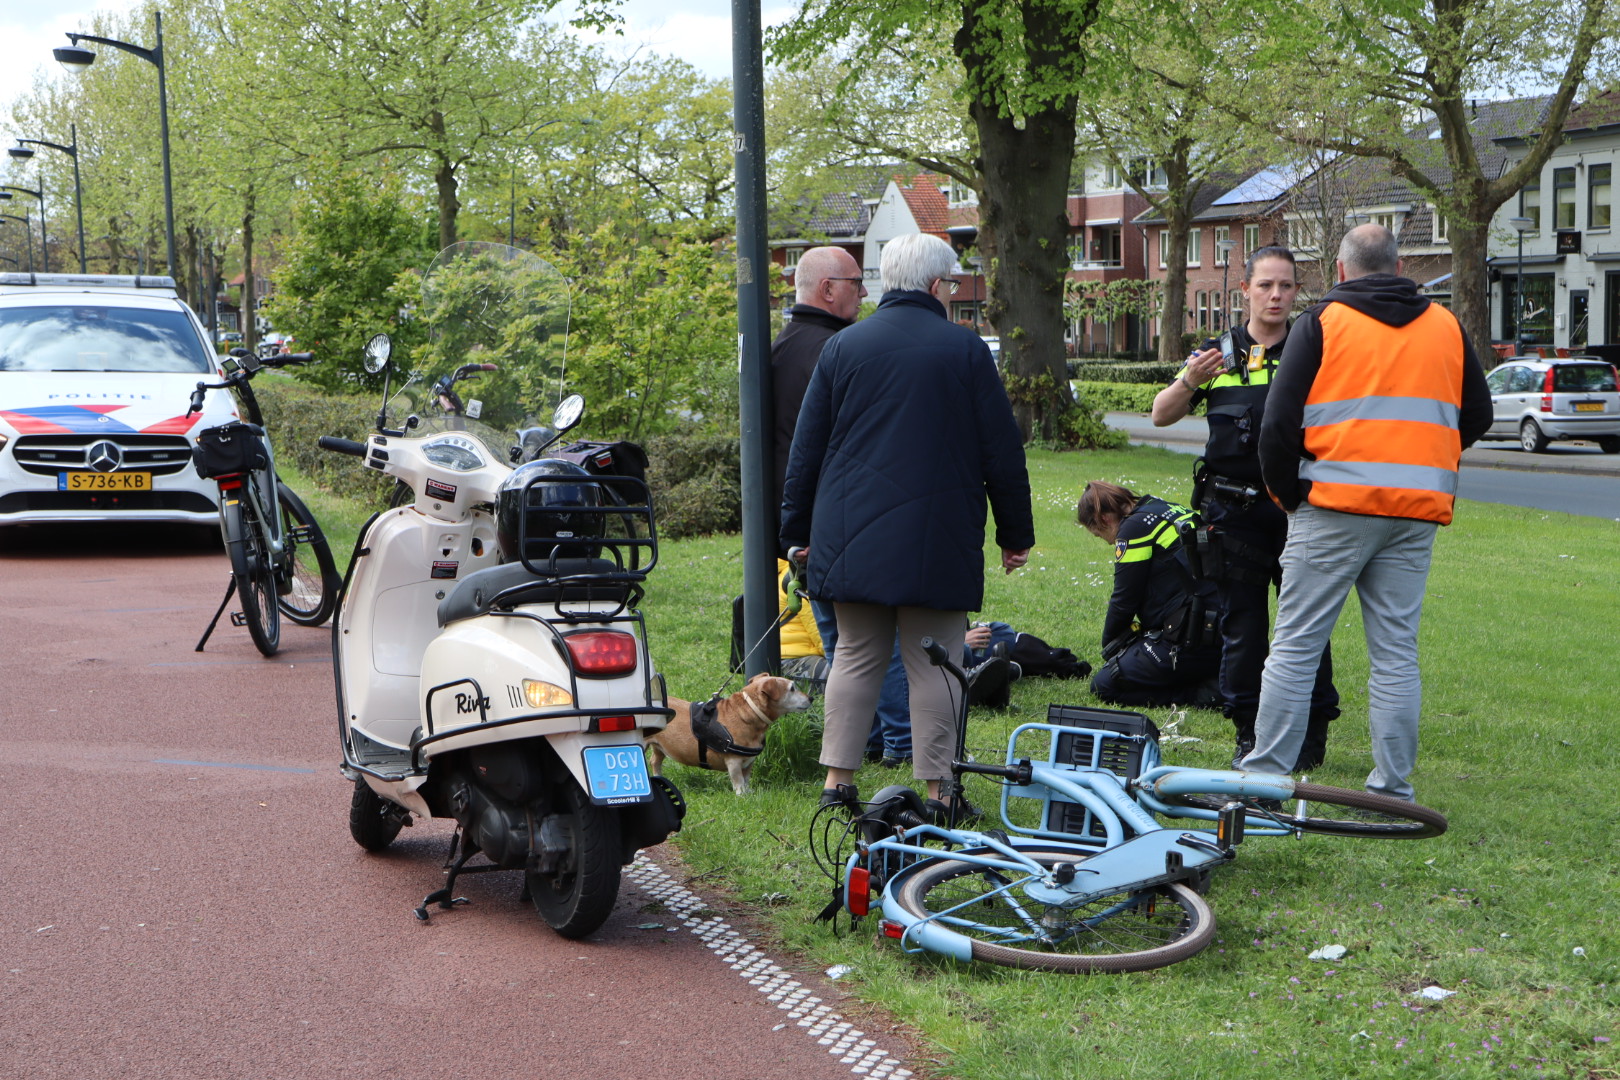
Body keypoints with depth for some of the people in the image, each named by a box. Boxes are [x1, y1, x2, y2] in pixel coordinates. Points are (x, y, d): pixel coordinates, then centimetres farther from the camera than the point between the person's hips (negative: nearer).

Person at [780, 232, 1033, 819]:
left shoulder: (843, 346, 6)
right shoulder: (965, 349, -2)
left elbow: (807, 447, 9)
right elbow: (1002, 451, 1)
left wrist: (798, 529, 17)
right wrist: (1016, 534, 9)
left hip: (851, 538, 3)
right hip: (937, 541, -3)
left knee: (855, 656, 11)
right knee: (934, 664, 3)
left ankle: (837, 780, 12)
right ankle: (936, 789, 6)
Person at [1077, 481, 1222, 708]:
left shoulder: (1135, 527, -6)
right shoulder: (1165, 510, 19)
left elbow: (1124, 601, -2)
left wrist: (1110, 649, 14)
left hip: (1193, 642, -9)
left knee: (1105, 685, -3)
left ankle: (1205, 691, -9)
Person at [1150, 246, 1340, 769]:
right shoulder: (1220, 352, 10)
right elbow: (1160, 416, 7)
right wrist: (1189, 382, -12)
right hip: (1233, 509, 2)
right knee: (1241, 623, 7)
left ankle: (1311, 735, 10)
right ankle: (1248, 733, 17)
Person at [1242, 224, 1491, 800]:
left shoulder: (1321, 322, -1)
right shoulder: (1447, 327, 12)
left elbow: (1279, 423, -6)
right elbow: (1477, 417, 19)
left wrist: (1286, 492, 7)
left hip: (1335, 506, -3)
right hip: (1416, 514, 4)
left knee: (1295, 645, 2)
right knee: (1396, 653, 8)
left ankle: (1264, 776, 2)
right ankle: (1392, 789, 10)